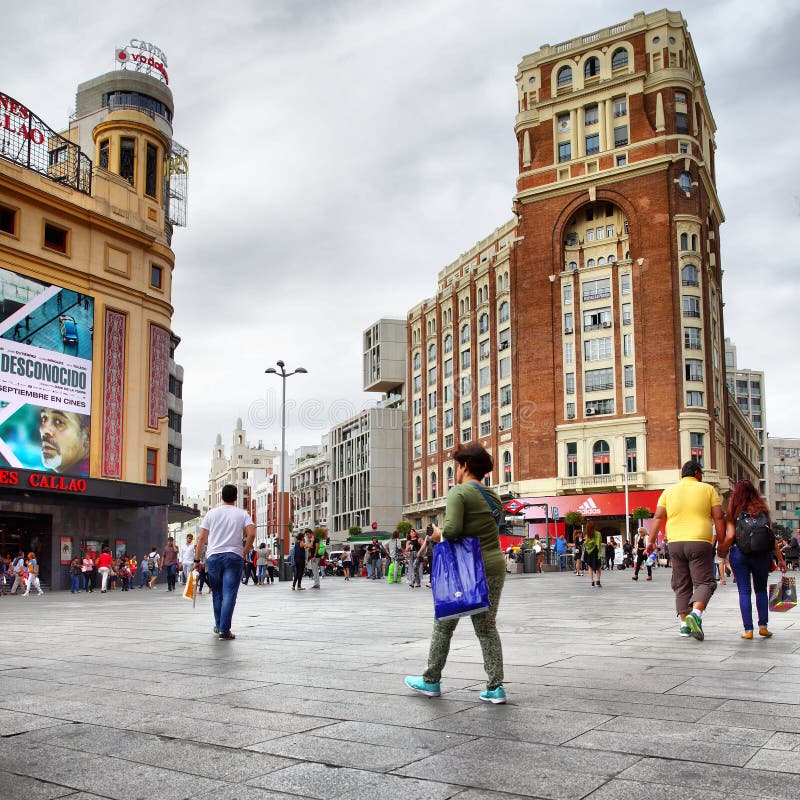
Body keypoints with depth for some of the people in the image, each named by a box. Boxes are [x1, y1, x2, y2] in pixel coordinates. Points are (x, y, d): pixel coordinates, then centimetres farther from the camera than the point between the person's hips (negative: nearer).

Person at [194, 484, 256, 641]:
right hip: (234, 557, -2)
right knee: (229, 595, -4)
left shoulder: (212, 513, 8)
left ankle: (218, 626, 26)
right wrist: (244, 552, 3)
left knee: (217, 594, 16)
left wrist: (197, 559, 12)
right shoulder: (242, 514, 4)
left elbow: (202, 538, 6)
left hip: (213, 557, 2)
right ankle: (224, 630, -9)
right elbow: (251, 534, -9)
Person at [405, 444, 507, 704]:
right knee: (487, 626, 12)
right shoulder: (493, 498, 12)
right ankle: (495, 687, 6)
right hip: (495, 565, 6)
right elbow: (487, 532, 14)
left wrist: (439, 534, -3)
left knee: (444, 624, 10)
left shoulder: (459, 492, -11)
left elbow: (452, 530, -24)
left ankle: (431, 681, 22)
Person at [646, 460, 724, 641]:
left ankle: (684, 624, 12)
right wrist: (721, 542, 5)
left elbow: (658, 518, 4)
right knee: (704, 582, 0)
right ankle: (695, 614, -24)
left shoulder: (669, 492, 12)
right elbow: (719, 518, 1)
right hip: (700, 543, -3)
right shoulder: (708, 489, 6)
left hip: (675, 543, 3)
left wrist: (651, 541, 3)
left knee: (681, 585, 12)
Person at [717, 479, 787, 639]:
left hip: (739, 554, -1)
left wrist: (721, 552, 10)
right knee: (761, 590, 17)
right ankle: (763, 626, 11)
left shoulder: (734, 513, -1)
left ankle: (748, 630, 0)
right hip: (761, 554, 1)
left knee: (744, 592, 3)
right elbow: (772, 537, 2)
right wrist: (780, 558, 7)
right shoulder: (762, 510, 4)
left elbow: (730, 536, -7)